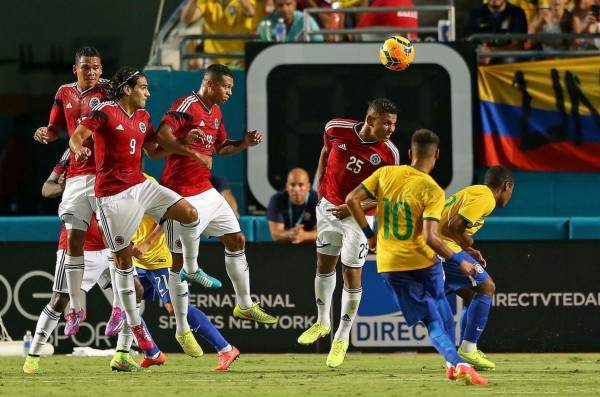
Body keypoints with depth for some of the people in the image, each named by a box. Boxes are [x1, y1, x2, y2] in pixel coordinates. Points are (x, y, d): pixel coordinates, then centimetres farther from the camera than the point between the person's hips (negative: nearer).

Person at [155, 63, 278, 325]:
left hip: (206, 192, 9)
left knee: (236, 241, 14)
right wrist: (194, 154, -30)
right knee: (178, 256, -7)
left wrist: (245, 143, 8)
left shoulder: (215, 112, 13)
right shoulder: (187, 105, -16)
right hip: (182, 194, -9)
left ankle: (245, 306, 26)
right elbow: (162, 135, -29)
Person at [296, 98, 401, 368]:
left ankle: (342, 338, 8)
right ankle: (322, 322, 35)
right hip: (329, 206, 3)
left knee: (352, 274, -4)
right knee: (324, 264, 15)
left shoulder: (389, 154, -19)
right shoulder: (337, 129, -13)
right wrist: (320, 190, 11)